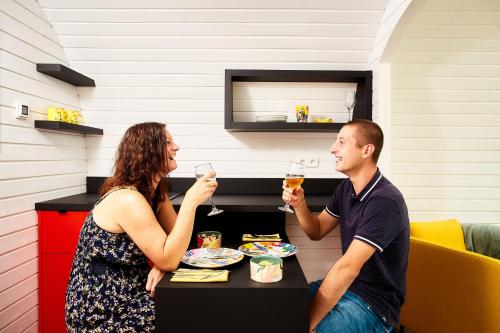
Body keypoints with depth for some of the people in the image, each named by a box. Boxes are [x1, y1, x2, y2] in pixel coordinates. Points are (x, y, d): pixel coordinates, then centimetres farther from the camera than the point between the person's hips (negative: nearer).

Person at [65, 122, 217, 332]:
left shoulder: (156, 191, 1)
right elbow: (168, 260, -27)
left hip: (126, 293, 7)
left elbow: (175, 239, 1)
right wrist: (191, 201, -32)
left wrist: (161, 265, -20)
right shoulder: (128, 199, -26)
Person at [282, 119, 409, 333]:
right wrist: (299, 204, -10)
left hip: (374, 304, -7)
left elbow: (347, 268, -30)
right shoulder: (346, 188, 1)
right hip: (345, 286, 7)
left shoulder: (384, 201, -25)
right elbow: (316, 232, 10)